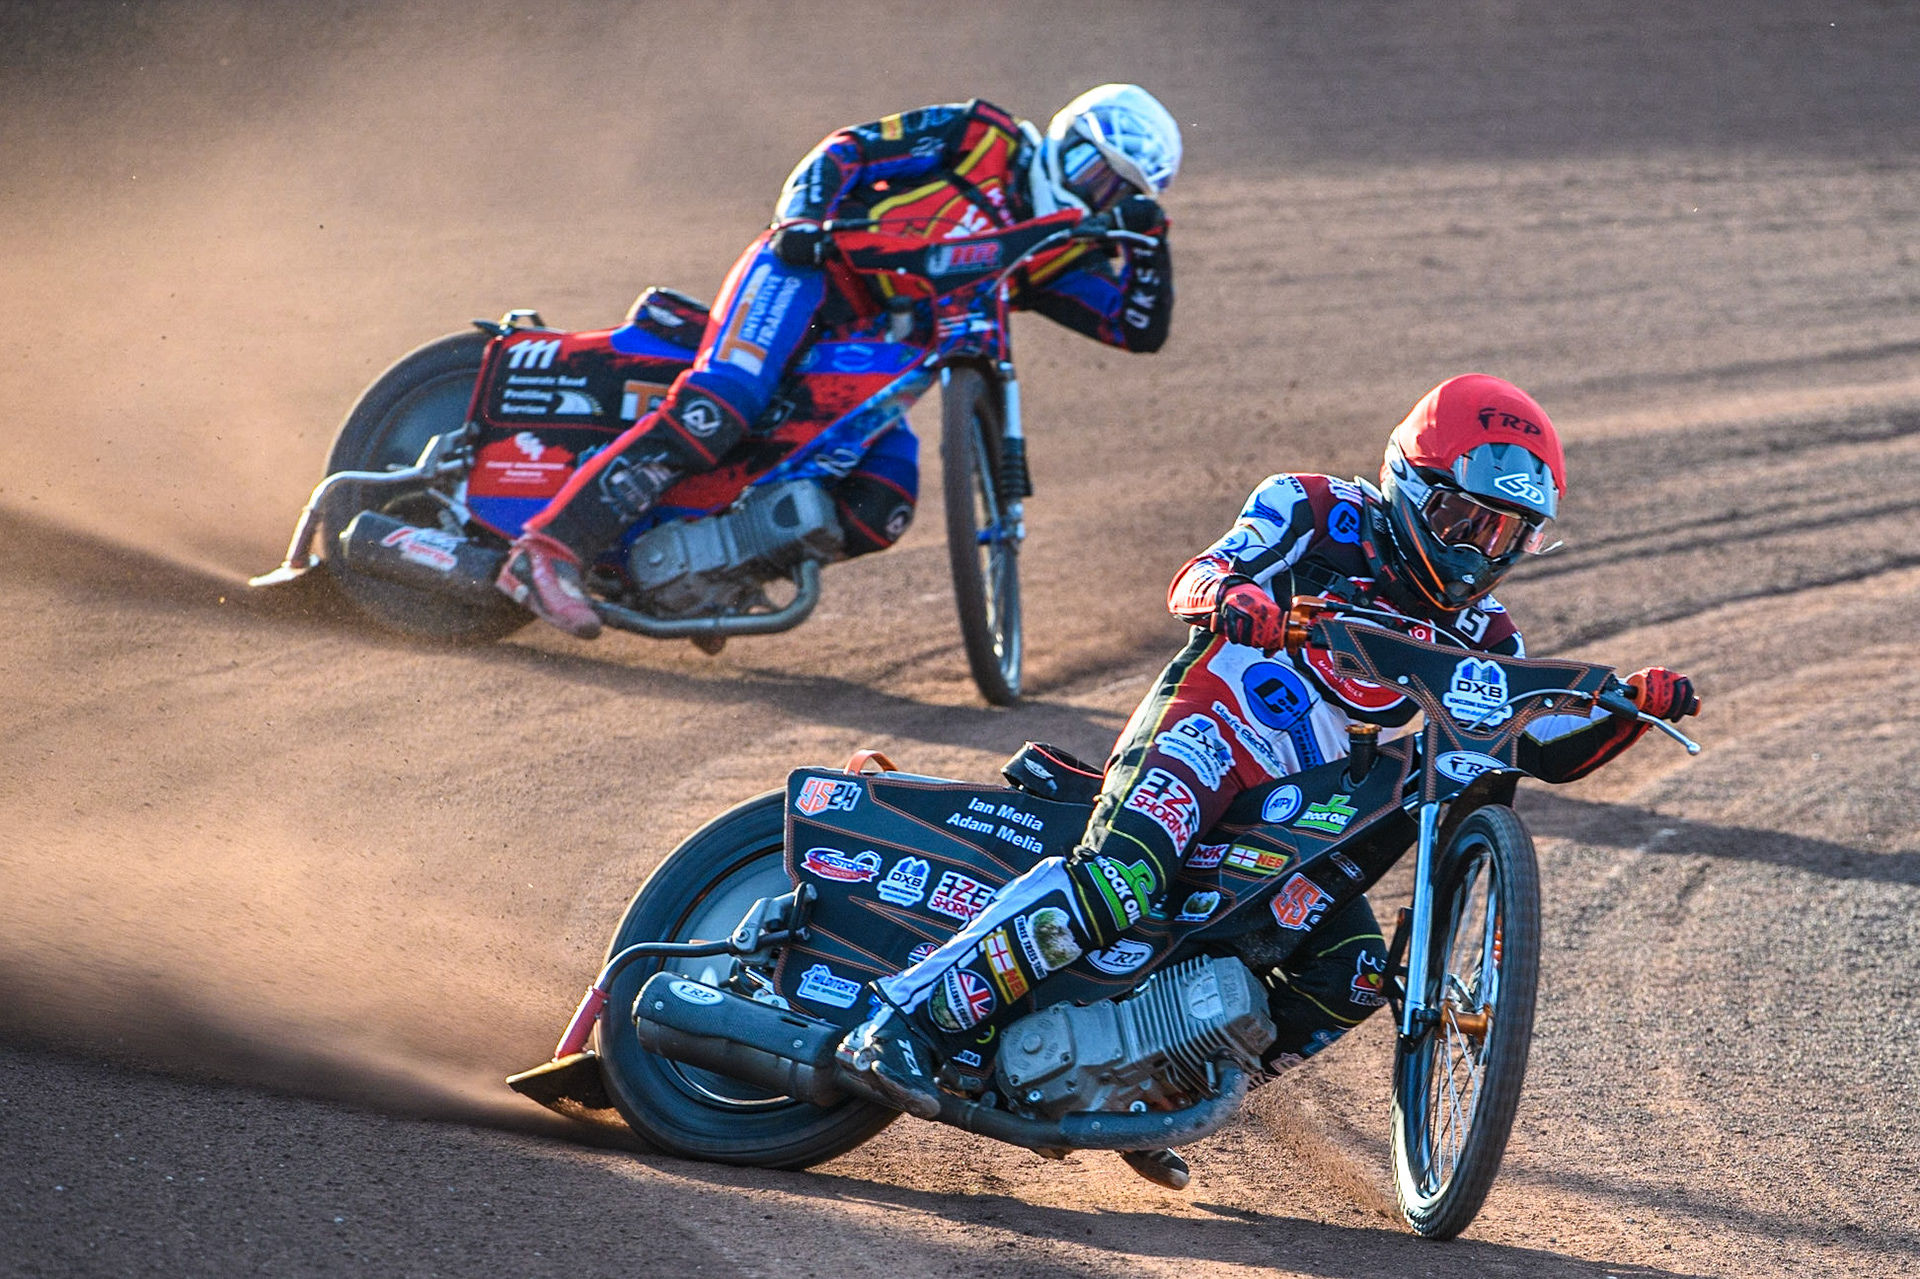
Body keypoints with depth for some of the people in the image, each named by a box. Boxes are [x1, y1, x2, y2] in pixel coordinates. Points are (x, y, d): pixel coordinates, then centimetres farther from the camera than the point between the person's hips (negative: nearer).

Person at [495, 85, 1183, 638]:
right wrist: (802, 217, -19)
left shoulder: (1055, 257, 18)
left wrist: (1146, 239, -4)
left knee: (881, 513, -16)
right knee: (714, 415, -31)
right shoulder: (983, 136, 5)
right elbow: (849, 149, -1)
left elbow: (1142, 327, 11)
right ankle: (550, 548, -37)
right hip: (807, 270, -7)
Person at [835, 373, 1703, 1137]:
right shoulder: (1321, 513, 1)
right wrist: (1230, 590, -36)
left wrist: (1634, 704, -1)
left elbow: (1549, 747, 17)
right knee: (1116, 882, -33)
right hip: (1206, 736, -7)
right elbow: (1195, 577, -12)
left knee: (1354, 973, -15)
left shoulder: (1477, 638, 18)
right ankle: (905, 1024, -35)